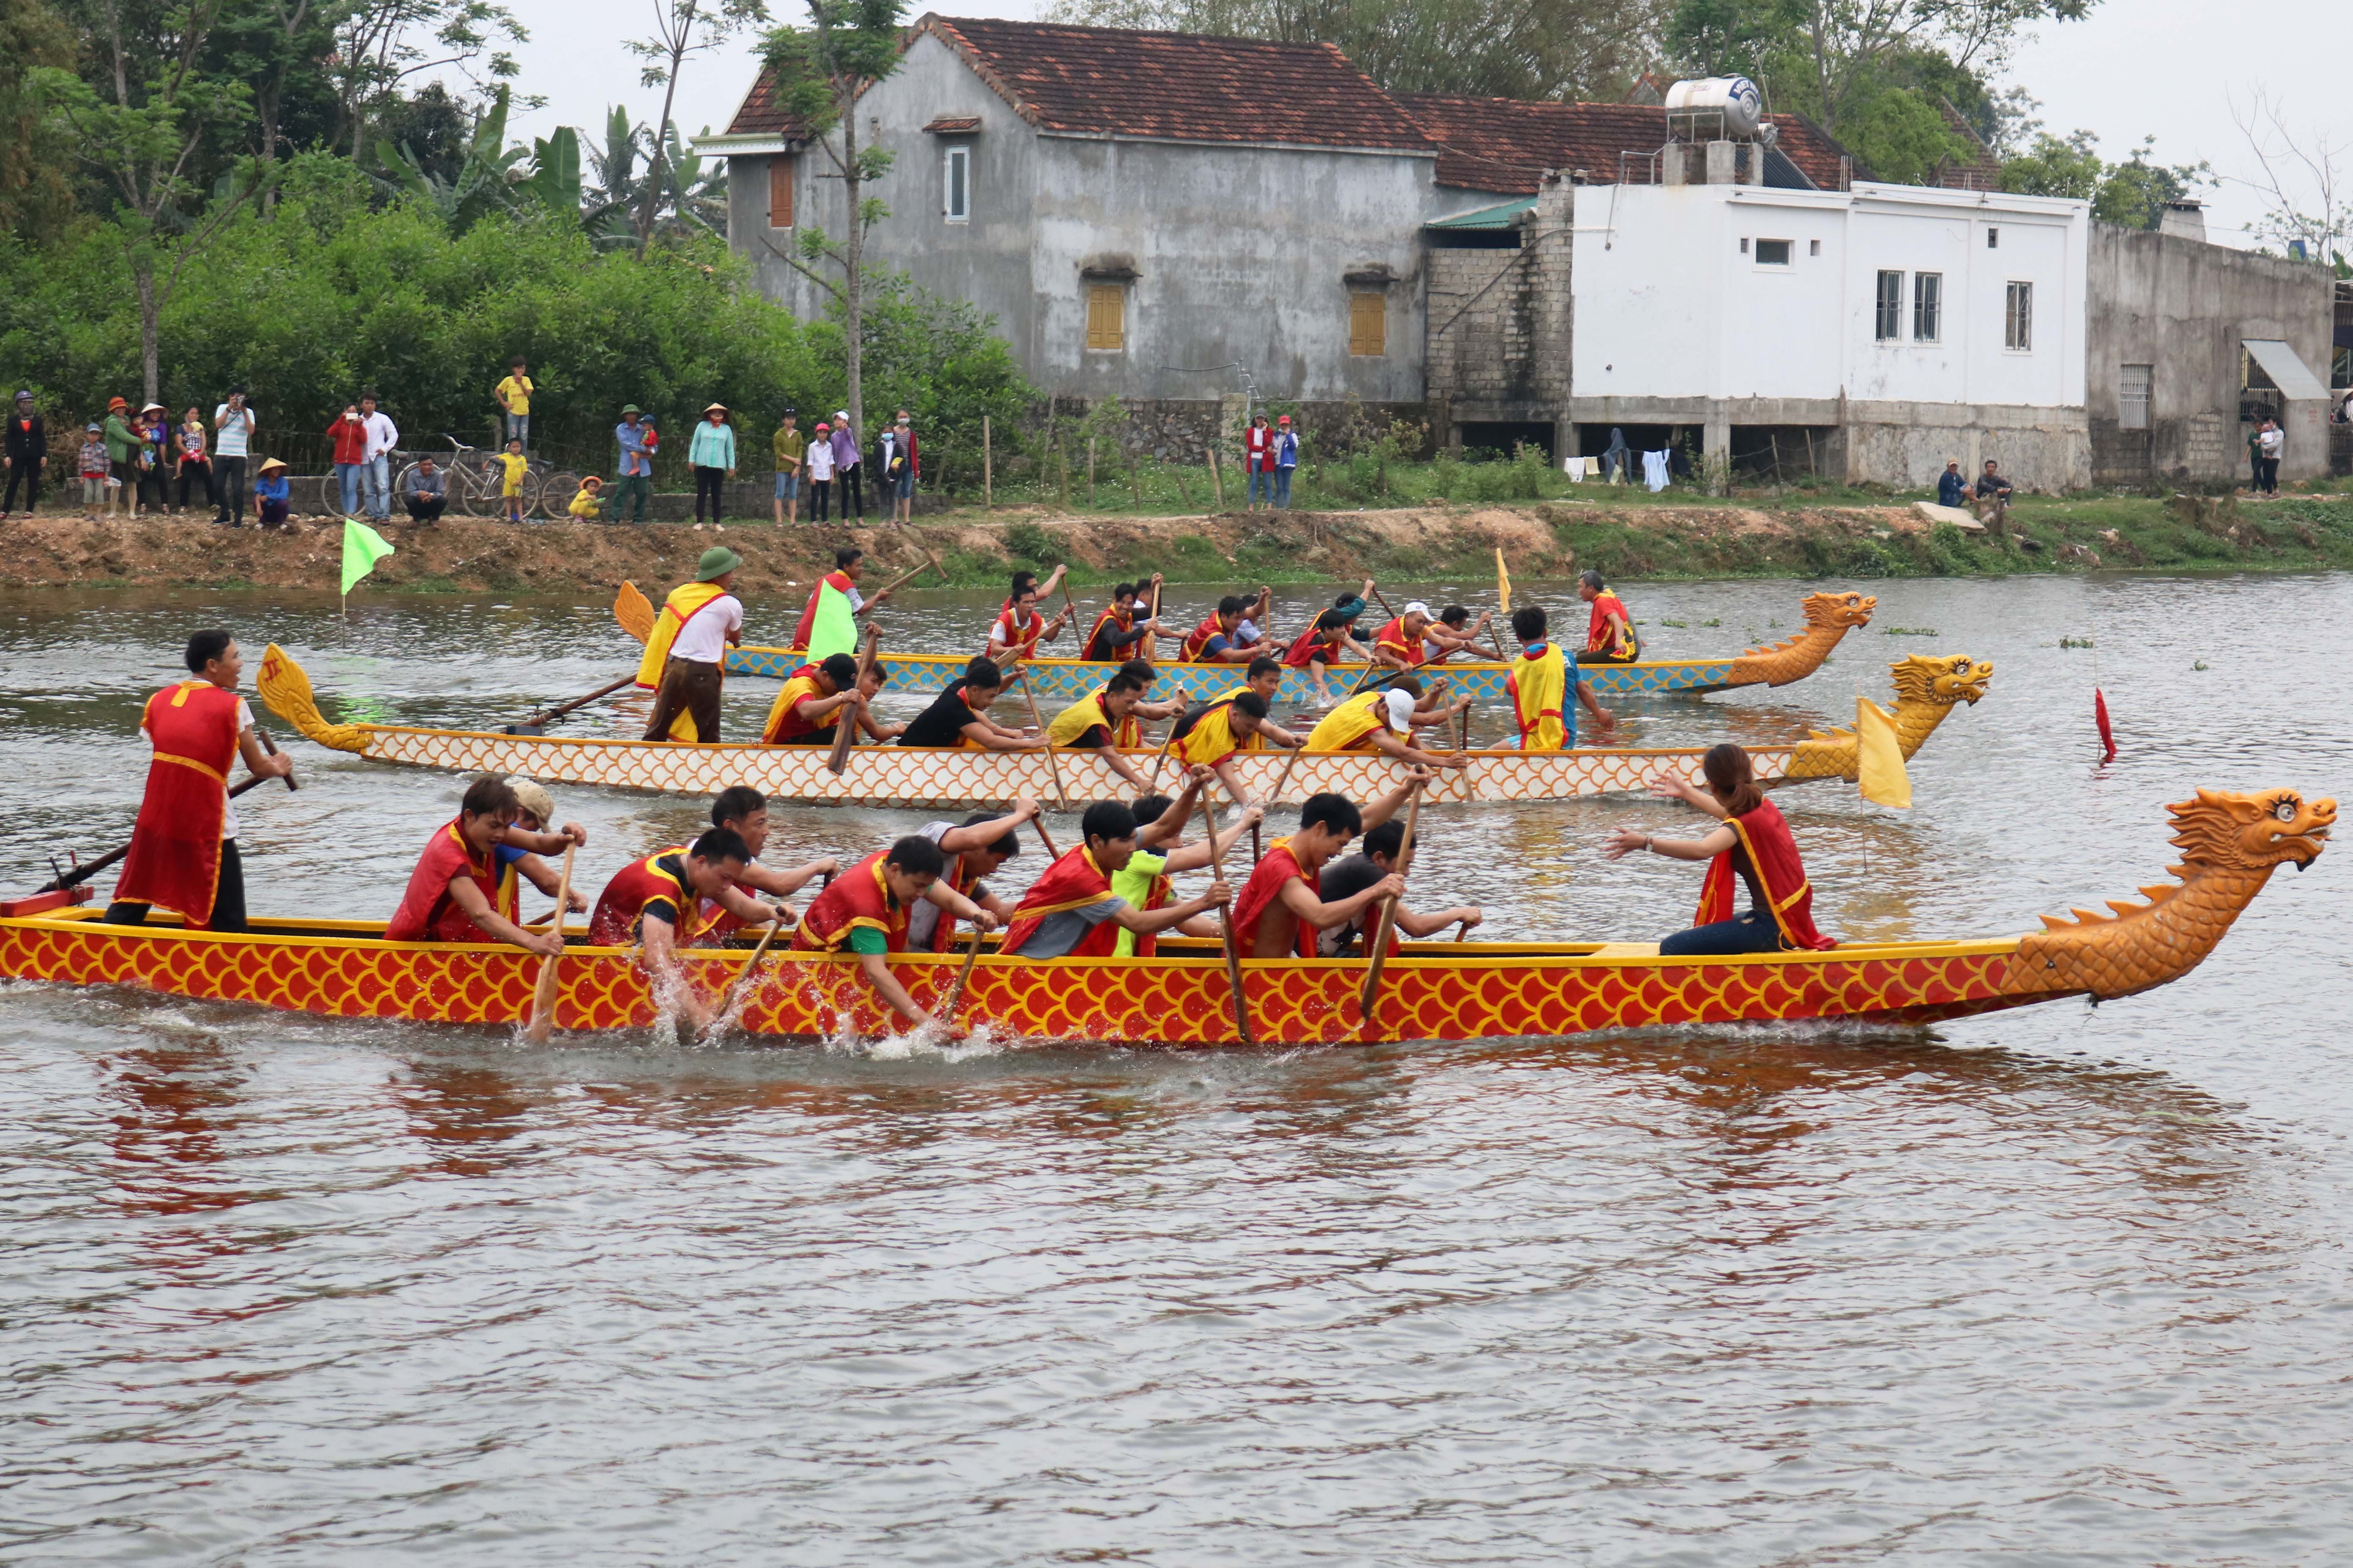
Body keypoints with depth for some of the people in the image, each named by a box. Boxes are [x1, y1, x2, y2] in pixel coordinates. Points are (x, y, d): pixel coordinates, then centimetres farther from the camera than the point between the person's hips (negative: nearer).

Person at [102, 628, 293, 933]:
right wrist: (277, 768, 25)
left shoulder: (159, 700, 9)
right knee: (228, 921, -1)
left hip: (155, 818, 5)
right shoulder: (232, 707, -5)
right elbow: (257, 767, 2)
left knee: (128, 908, 16)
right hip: (206, 827, -5)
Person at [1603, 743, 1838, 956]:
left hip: (1774, 929, -10)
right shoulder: (1765, 807, 10)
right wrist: (1686, 793, 47)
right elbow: (1730, 813, 34)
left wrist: (1646, 843, -43)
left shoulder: (1743, 825, -18)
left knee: (1672, 949, -20)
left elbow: (1702, 850, -39)